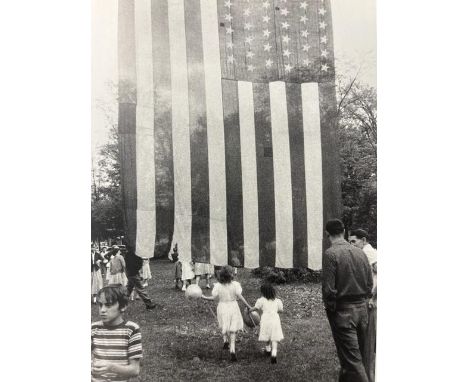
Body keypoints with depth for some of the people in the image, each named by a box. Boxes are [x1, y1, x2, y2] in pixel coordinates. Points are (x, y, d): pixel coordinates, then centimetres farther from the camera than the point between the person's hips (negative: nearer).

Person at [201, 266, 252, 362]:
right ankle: (232, 350, -2)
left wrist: (203, 297, 6)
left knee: (224, 328, 25)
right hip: (233, 307, 0)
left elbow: (213, 297, -9)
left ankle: (225, 340, 3)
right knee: (233, 330, 7)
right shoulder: (235, 284, -12)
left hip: (222, 308, 0)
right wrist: (249, 306, -5)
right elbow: (240, 296, -12)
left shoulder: (217, 286, -10)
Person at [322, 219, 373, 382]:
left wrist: (329, 307, -3)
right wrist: (363, 301, 17)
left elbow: (328, 288, -17)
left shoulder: (330, 253, -14)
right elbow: (370, 283, 8)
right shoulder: (360, 252, 4)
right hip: (362, 309, 7)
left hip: (343, 311, -7)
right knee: (358, 354, 20)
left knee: (352, 359, -1)